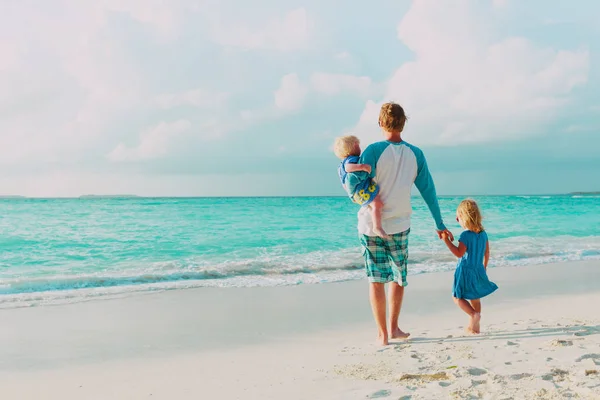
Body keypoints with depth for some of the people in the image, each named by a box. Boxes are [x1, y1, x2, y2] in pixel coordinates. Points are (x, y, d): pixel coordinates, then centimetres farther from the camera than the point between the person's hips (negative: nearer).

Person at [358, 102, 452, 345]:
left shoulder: (374, 151, -14)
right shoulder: (416, 155, -2)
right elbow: (428, 191, 4)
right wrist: (439, 225, 13)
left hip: (371, 225, -3)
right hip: (399, 225, 3)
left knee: (376, 279, 4)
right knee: (398, 277, 19)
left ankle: (382, 333, 8)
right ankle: (393, 328, 25)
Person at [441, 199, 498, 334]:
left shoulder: (465, 235, -19)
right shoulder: (483, 233, 4)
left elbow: (459, 253, -22)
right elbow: (487, 253, 10)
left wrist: (446, 240, -21)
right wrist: (484, 267, 23)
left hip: (465, 271, -7)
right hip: (479, 270, 7)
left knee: (457, 297, 3)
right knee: (475, 298, 17)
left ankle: (474, 314, -17)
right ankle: (475, 326, 22)